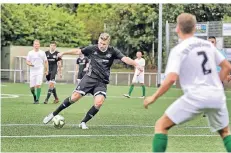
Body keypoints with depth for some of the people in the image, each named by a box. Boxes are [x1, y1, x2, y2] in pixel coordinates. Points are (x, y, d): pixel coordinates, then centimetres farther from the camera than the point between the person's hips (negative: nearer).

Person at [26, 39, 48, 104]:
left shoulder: (42, 53, 4)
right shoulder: (30, 53, 5)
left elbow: (46, 62, 11)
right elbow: (27, 62, 7)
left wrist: (46, 70, 7)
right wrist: (30, 64, -16)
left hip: (40, 71, -1)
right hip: (32, 71, 2)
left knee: (38, 85, -16)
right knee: (32, 87, 0)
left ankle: (37, 99, -11)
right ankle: (34, 96, 28)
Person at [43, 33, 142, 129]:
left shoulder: (112, 51, -2)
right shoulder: (92, 49, 0)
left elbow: (124, 59, -14)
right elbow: (78, 51, 12)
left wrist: (135, 64, -31)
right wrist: (63, 53, 16)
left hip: (102, 82, 0)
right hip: (90, 78, 0)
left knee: (99, 102, -22)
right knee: (75, 97, -10)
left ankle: (83, 122, -4)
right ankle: (54, 114, 6)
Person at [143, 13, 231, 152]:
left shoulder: (178, 50, -5)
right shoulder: (208, 44, 11)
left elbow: (171, 79, -16)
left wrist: (154, 97, -6)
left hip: (195, 97, -5)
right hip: (217, 96, 5)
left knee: (161, 125, 8)